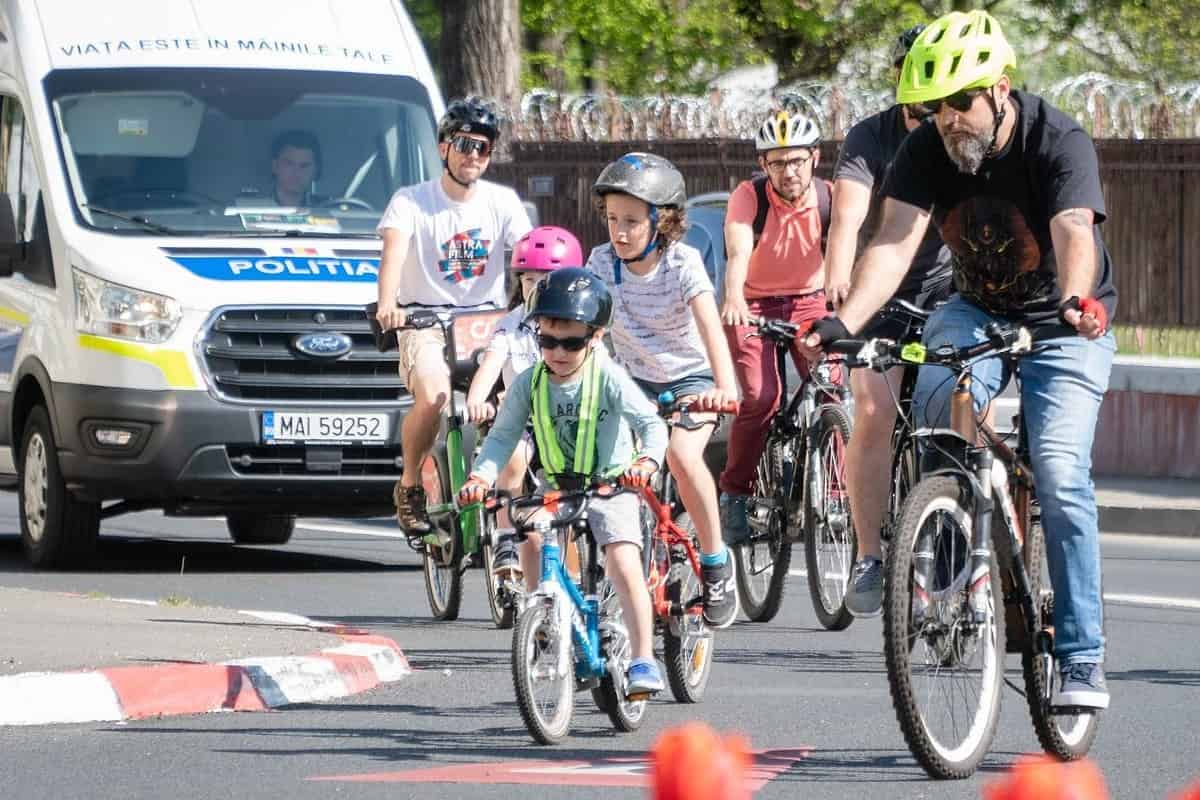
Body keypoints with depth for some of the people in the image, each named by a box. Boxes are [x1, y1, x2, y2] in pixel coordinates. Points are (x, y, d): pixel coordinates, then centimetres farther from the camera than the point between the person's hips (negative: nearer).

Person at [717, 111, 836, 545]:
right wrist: (733, 298, -55)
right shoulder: (749, 196, -20)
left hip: (809, 302, 2)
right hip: (754, 305, -2)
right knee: (761, 398, -21)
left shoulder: (830, 197, -16)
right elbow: (738, 253, -35)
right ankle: (735, 496, -8)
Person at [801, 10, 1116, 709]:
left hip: (1064, 328, -3)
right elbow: (895, 244, -25)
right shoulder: (927, 152, -14)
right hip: (977, 311, 3)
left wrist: (1077, 301, -62)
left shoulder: (1060, 143, -24)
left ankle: (1083, 657, -13)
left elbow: (1074, 232, -40)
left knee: (1060, 476, -19)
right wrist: (843, 323, -42)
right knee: (936, 402, -30)